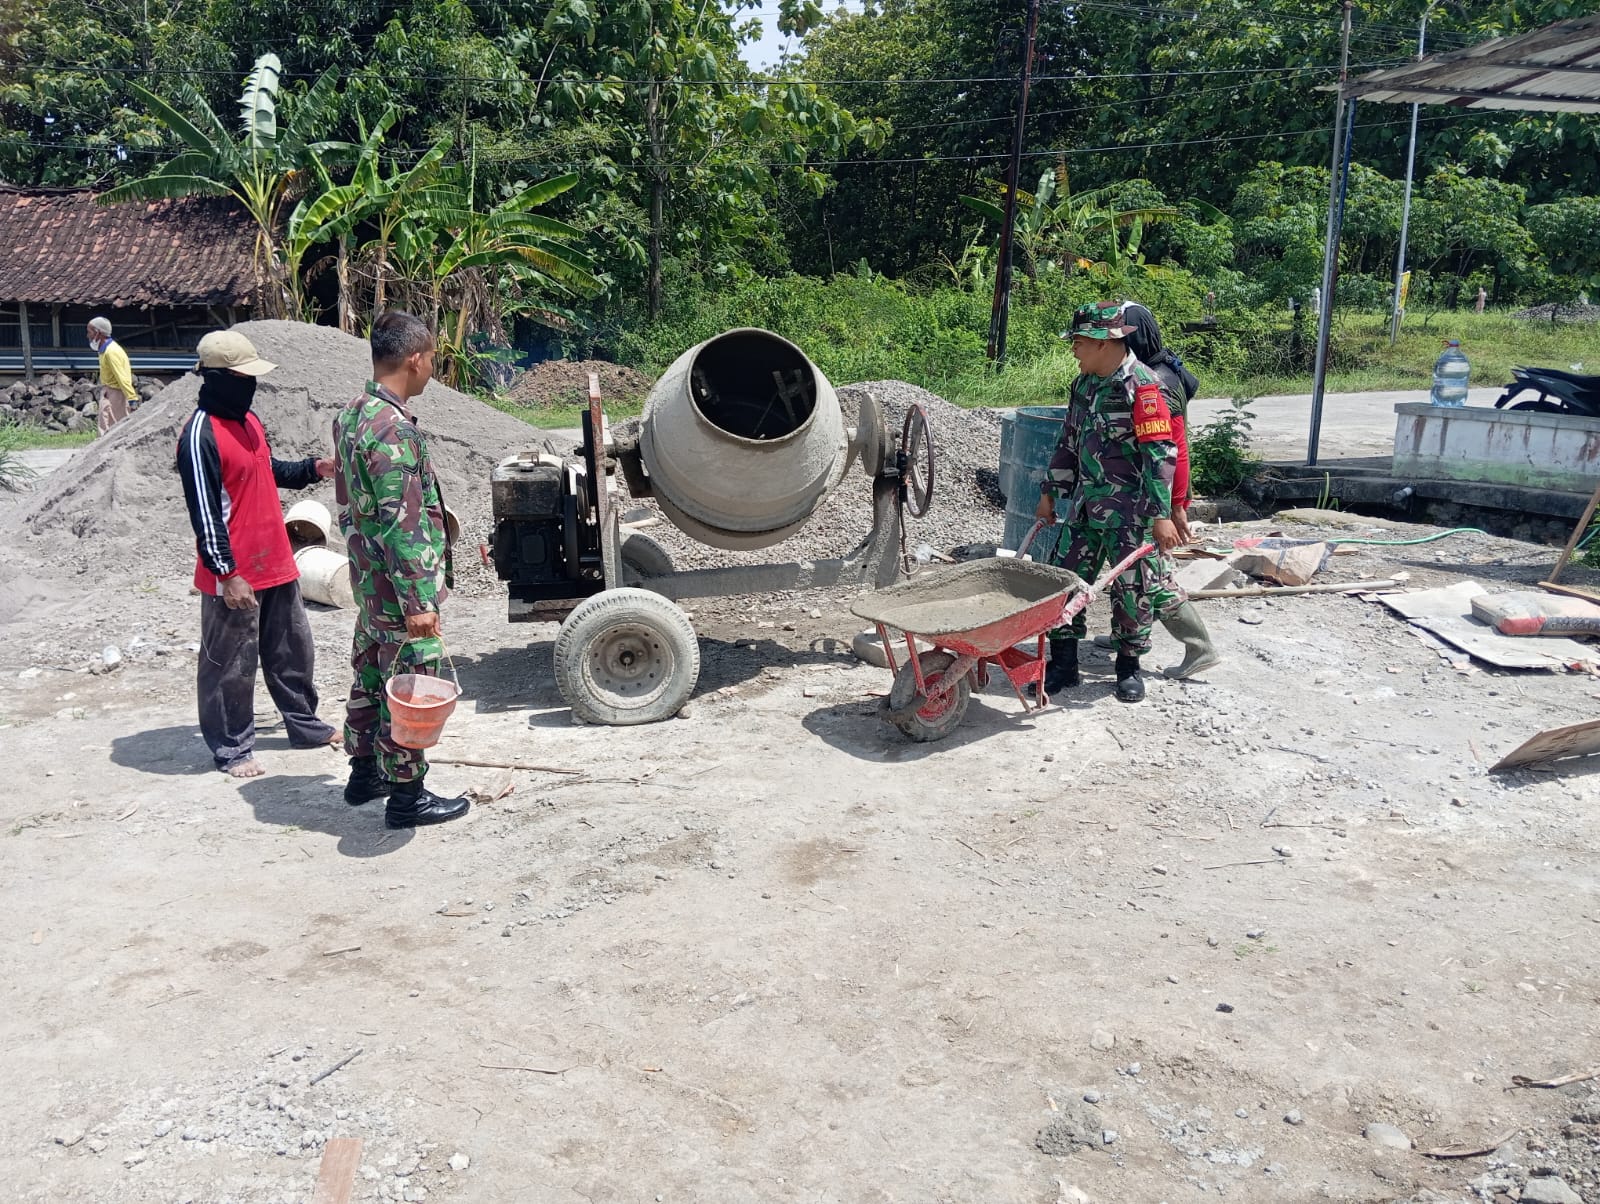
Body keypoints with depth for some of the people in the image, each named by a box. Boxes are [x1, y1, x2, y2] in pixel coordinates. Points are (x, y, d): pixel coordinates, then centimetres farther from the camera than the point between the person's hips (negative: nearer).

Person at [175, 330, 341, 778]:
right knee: (231, 665, 5)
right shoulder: (201, 435, -18)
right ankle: (232, 749, 18)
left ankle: (305, 724, 35)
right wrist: (227, 574, -20)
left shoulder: (248, 419, 9)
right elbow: (205, 513, -20)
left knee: (292, 651, 20)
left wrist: (311, 469, 7)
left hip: (276, 564, 9)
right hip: (235, 577, -9)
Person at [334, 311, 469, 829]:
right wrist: (417, 601, -23)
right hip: (398, 586, -10)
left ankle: (365, 773, 34)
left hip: (367, 579, 10)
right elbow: (400, 526, -25)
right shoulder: (393, 429, -23)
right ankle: (407, 796, 13)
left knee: (370, 678, 20)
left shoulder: (351, 415, 7)